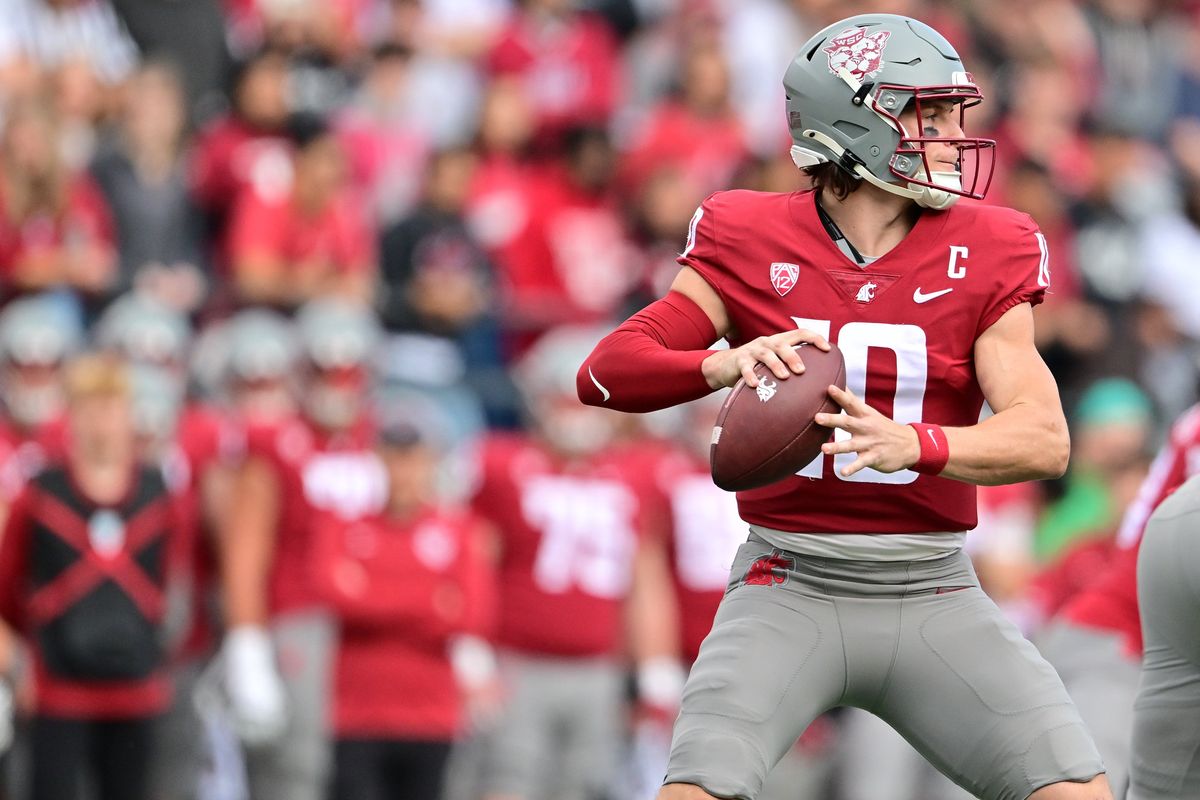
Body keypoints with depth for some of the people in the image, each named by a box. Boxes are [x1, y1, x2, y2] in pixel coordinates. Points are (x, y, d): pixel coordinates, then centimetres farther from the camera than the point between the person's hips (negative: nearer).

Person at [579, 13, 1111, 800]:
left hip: (932, 595, 2)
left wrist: (913, 445, -30)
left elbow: (1045, 439, -10)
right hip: (791, 588, -1)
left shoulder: (981, 254, 0)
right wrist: (729, 363, -28)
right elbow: (607, 372, -7)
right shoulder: (754, 243, -2)